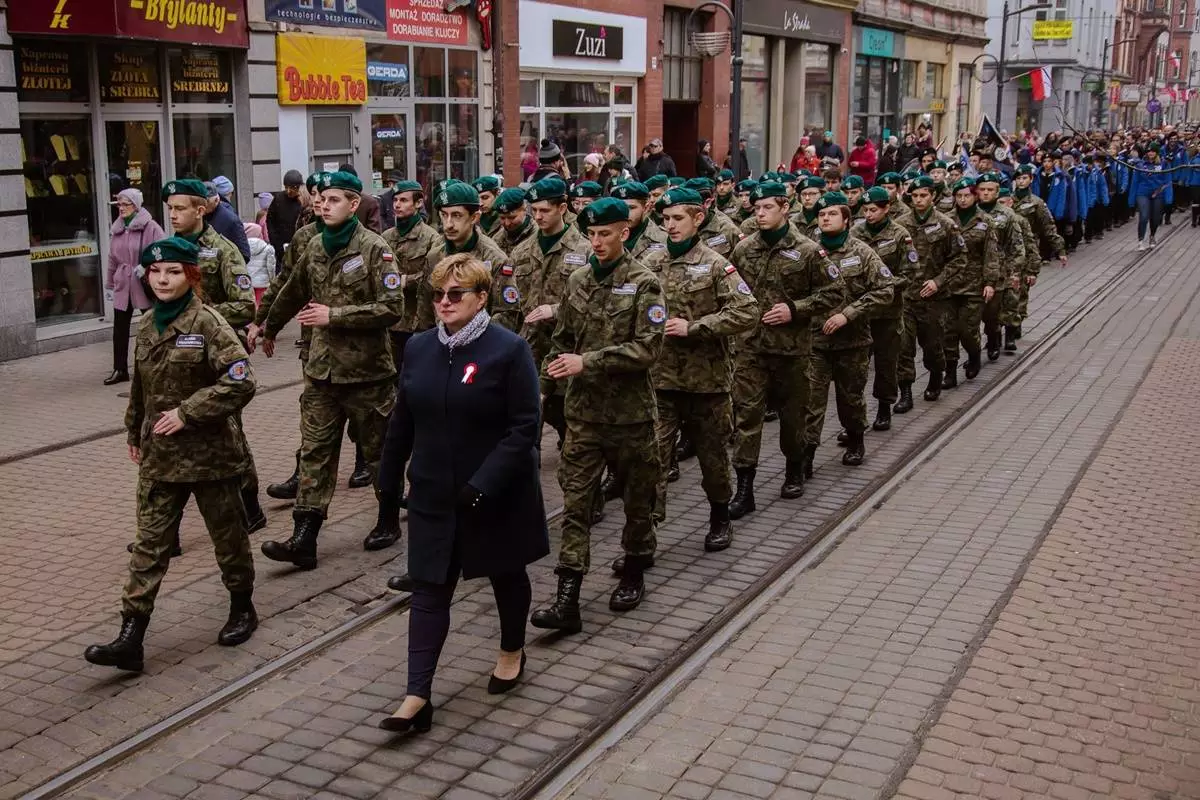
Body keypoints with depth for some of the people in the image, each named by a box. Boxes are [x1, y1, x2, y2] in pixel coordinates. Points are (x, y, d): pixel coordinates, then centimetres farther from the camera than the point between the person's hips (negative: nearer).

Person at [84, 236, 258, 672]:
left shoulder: (207, 322, -13)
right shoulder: (147, 326, 7)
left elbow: (240, 382, -22)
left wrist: (187, 413, -21)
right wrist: (135, 433, 22)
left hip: (209, 452, -5)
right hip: (159, 455, 5)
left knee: (227, 534, 12)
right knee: (149, 543, 2)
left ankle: (242, 608, 33)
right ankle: (130, 639, 2)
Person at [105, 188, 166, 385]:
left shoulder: (150, 227, -9)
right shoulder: (117, 229, 11)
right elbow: (112, 259, 17)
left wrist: (146, 266, -19)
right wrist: (109, 283, 18)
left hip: (144, 286, -6)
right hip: (122, 286, 6)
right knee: (119, 329, 5)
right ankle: (120, 369, 12)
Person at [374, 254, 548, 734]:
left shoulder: (509, 350, -15)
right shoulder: (418, 348, 2)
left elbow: (525, 428, -18)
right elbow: (402, 419, 11)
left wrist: (484, 484, -24)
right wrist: (390, 475, 12)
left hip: (497, 495, -4)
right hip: (434, 495, 4)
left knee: (506, 574, 18)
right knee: (429, 589, 0)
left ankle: (512, 651, 43)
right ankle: (418, 695, 1)